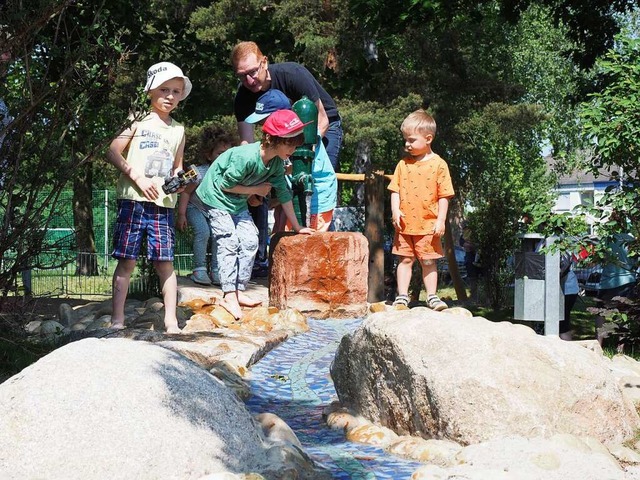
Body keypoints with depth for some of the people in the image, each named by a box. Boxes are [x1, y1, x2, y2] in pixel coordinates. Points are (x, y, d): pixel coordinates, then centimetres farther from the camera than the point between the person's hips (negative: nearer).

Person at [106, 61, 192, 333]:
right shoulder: (139, 122, 3)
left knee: (165, 262, -1)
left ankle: (171, 321, 4)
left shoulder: (178, 130, 16)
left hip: (163, 203, 3)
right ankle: (117, 319, 3)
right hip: (134, 199, -3)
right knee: (127, 260, -2)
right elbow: (113, 152, -2)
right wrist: (138, 178, -11)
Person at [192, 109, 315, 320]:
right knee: (229, 243, -15)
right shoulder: (246, 157, -33)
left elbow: (284, 194, 0)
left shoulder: (277, 164, -9)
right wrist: (255, 189, -17)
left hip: (238, 202, 8)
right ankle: (229, 296, -17)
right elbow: (225, 185, -25)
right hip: (215, 197, -8)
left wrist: (297, 228, 2)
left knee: (250, 240, -2)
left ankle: (239, 291, 3)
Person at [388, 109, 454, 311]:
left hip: (428, 225, -3)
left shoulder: (438, 165, -4)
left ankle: (432, 296, 15)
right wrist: (395, 210, -8)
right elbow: (395, 190, 7)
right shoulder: (403, 164, 6)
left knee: (428, 261, 6)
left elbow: (444, 195, -4)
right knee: (405, 260, 7)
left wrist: (441, 220, -8)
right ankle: (402, 296, 13)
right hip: (405, 224, 3)